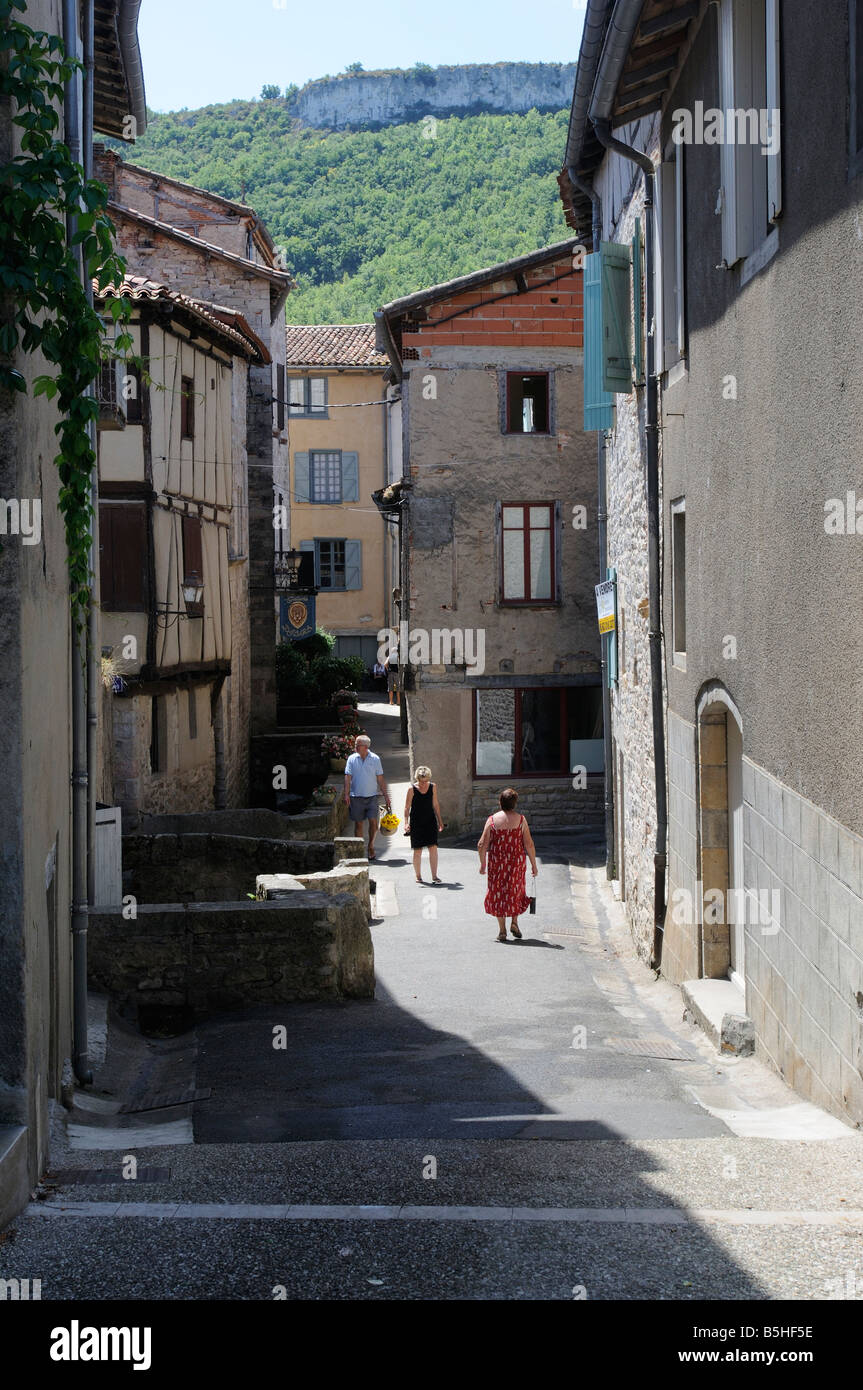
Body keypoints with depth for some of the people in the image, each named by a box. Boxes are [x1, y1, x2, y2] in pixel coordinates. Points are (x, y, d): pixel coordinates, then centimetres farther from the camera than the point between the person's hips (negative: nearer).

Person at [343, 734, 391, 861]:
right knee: (358, 823, 3)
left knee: (373, 822, -8)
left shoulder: (375, 759, 2)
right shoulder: (352, 759, 2)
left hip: (372, 796, 0)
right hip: (356, 797, 0)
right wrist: (346, 794, -13)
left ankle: (371, 845, 13)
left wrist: (386, 796, 4)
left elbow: (380, 779, 6)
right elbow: (348, 778, -1)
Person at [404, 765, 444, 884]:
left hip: (430, 821, 2)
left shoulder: (432, 787, 3)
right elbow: (407, 808, -4)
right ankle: (418, 876, 16)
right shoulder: (412, 789, -7)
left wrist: (440, 821, 14)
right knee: (417, 851, 3)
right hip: (416, 823, -2)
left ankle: (434, 876, -5)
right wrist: (406, 823, -15)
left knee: (433, 848, -7)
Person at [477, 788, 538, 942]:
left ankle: (502, 930, 9)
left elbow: (482, 845, -4)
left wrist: (482, 864, 8)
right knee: (516, 892, 20)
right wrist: (533, 864, 4)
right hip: (516, 862, 0)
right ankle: (514, 922, 7)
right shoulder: (520, 820, -5)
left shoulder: (492, 819, -4)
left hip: (496, 863, 0)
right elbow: (529, 844, -6)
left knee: (498, 893, 10)